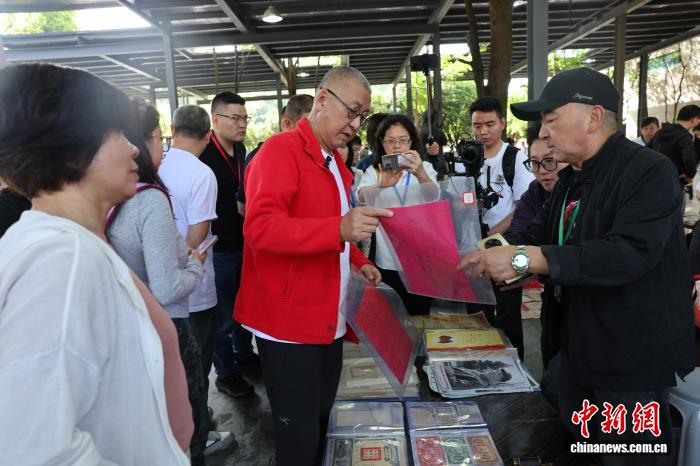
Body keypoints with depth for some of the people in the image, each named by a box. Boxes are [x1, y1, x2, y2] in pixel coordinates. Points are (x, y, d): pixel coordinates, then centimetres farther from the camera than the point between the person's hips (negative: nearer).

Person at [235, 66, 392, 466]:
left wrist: (358, 261, 11)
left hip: (329, 319, 9)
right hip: (289, 322, -8)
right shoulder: (280, 150, -14)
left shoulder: (336, 164, 14)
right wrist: (339, 228, -37)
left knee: (321, 423, 21)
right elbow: (260, 227, -27)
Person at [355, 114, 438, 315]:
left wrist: (420, 174, -39)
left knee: (418, 316, 8)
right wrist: (382, 184, -41)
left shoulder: (425, 168, 2)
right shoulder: (373, 171, 3)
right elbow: (361, 196, -18)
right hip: (386, 262, 1)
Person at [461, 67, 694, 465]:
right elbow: (537, 236, 12)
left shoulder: (650, 172, -20)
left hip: (633, 358, -8)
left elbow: (630, 253, -34)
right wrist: (488, 254, -7)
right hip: (580, 349, 8)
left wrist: (525, 259, -37)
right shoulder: (571, 179, 8)